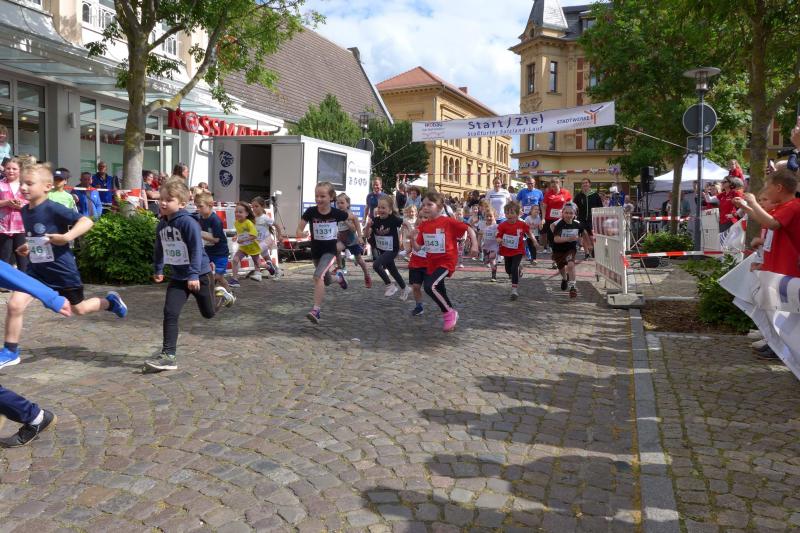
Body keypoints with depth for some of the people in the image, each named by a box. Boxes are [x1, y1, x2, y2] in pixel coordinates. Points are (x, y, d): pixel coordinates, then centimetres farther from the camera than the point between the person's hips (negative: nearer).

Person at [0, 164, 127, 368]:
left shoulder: (53, 209, -20)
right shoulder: (24, 211, 4)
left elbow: (87, 222, -27)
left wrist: (66, 237, -37)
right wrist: (27, 247, 10)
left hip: (62, 269, -6)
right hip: (37, 269, 6)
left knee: (79, 309, 12)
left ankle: (110, 301, 41)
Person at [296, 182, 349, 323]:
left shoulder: (337, 213, -15)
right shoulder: (310, 212, -14)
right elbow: (298, 231, -14)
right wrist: (302, 234, -36)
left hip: (330, 250, -3)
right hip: (316, 251, 4)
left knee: (318, 276, -26)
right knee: (327, 281, 22)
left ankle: (316, 310, -25)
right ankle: (337, 274, 57)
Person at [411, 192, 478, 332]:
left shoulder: (448, 222, -14)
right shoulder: (423, 226, 1)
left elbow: (469, 229, -9)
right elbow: (417, 248, 2)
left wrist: (474, 245, -20)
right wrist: (413, 238, -17)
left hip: (446, 261, -7)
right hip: (432, 263, 7)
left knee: (430, 286, -23)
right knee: (439, 291, 16)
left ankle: (449, 313, -2)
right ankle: (450, 315, 39)